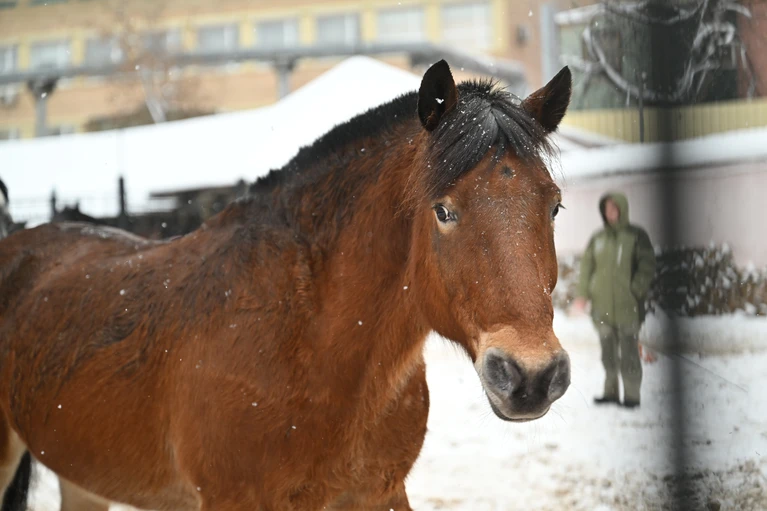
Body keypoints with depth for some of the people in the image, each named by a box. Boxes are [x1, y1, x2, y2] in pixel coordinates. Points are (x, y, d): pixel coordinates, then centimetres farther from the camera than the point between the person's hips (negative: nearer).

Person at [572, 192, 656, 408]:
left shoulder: (636, 236, -1)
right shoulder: (598, 238, 11)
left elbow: (647, 266, -3)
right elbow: (587, 266, 13)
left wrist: (635, 291, -14)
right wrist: (583, 293, 2)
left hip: (627, 307, -4)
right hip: (602, 305, 4)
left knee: (628, 352, -4)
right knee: (608, 351, 8)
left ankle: (632, 395, 2)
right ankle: (610, 391, 16)